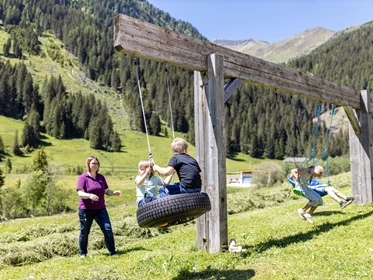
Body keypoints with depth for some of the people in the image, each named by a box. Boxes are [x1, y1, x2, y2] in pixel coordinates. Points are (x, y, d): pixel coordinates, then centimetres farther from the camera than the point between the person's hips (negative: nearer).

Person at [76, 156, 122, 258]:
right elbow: (80, 193, -15)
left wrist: (114, 193, -7)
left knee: (108, 229, -6)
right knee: (84, 232, 8)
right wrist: (90, 195, -35)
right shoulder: (83, 177, -6)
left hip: (100, 209, 4)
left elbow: (106, 191, 14)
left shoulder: (101, 177, 11)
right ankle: (82, 253, 27)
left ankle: (112, 252, 2)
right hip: (86, 210, -4)